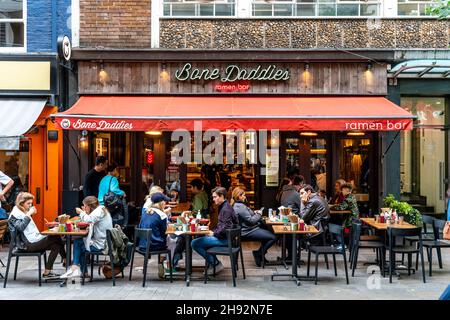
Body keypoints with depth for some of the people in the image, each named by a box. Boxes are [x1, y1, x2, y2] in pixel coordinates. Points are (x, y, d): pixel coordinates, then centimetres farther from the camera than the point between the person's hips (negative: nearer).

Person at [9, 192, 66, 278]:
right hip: (27, 244, -9)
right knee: (56, 238, -14)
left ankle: (47, 272, -8)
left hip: (33, 240, 9)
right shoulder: (15, 214, -7)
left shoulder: (24, 212, 19)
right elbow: (20, 227, -26)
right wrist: (28, 214, -22)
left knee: (56, 246, -10)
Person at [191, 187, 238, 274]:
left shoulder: (226, 209, -17)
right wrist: (212, 231, 8)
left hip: (225, 239, -11)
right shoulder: (222, 207, 15)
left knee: (195, 243, -14)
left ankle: (215, 263, -3)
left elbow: (226, 228, -24)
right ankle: (212, 263, 20)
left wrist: (214, 233, -14)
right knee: (202, 239, 30)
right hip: (222, 236, 11)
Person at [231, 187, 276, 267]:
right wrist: (258, 214, -5)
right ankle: (259, 253, -1)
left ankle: (260, 253, 20)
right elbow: (251, 220, -22)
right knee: (273, 237, -15)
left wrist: (254, 213, 6)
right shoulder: (240, 206, -21)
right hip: (249, 232, -11)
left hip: (249, 229, 11)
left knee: (269, 233, 20)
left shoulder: (237, 205, 12)